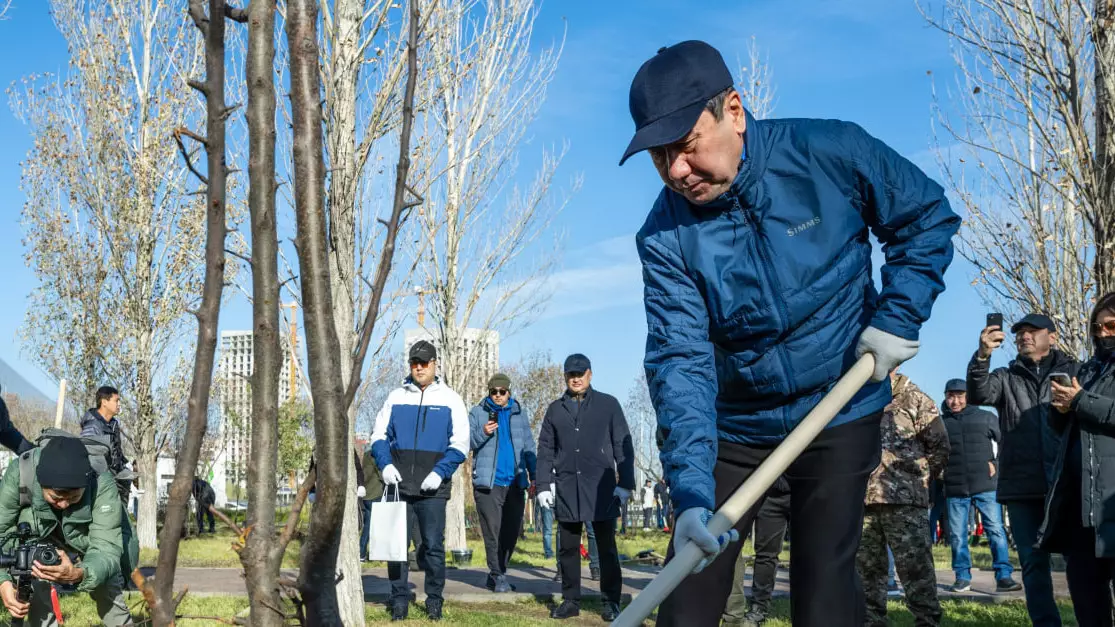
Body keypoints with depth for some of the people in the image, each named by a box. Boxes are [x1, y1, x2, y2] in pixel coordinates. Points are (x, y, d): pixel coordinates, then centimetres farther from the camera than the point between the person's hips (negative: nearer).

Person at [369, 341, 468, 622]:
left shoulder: (450, 399, 5)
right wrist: (385, 464, -8)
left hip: (432, 488, -2)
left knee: (433, 546, 1)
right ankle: (399, 599, 11)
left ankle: (434, 599, 13)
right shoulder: (396, 396, 11)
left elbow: (460, 443, 1)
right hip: (398, 485, 2)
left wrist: (440, 472, -13)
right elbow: (379, 435, 10)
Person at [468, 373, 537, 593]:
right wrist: (482, 433, -21)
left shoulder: (519, 414, 14)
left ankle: (496, 575, 19)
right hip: (488, 483, -4)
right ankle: (498, 577, -3)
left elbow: (528, 446, 15)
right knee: (493, 532, -7)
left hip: (515, 483, 4)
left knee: (512, 532, 7)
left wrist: (534, 475, 6)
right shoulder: (478, 413, 5)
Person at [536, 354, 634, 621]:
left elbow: (623, 446, 1)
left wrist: (625, 483, -5)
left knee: (606, 548, 2)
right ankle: (571, 600, 15)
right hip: (567, 490, 3)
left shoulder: (608, 405, 3)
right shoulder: (555, 409, 11)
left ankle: (611, 602, 8)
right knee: (568, 549, 6)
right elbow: (545, 450, 11)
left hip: (601, 489, -3)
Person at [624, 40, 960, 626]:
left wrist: (899, 316, -14)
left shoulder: (832, 153, -17)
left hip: (840, 416, -1)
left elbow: (928, 217, -1)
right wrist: (691, 492, -33)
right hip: (731, 426, 2)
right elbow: (680, 362, -22)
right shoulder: (664, 237, -15)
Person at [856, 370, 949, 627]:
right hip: (863, 499, 5)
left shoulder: (915, 400, 5)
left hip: (904, 499, -4)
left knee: (915, 567, -6)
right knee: (867, 567, 8)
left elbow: (940, 446, 3)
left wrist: (918, 477, 2)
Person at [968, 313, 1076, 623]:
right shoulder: (1006, 377, 14)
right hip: (1022, 485, 2)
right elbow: (979, 395, -7)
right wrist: (982, 356, -22)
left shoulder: (1074, 371, 11)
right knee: (1033, 562, 5)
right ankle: (1045, 622, 12)